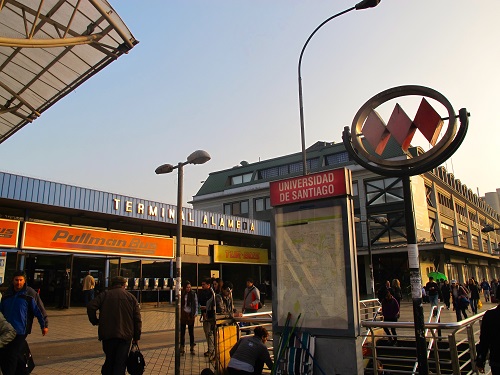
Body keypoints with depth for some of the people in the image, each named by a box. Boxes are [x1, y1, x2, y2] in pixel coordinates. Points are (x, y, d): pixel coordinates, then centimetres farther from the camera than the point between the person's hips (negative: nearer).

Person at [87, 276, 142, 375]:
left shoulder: (104, 295, 6)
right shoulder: (131, 297, 7)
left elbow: (91, 307, -10)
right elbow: (137, 319, 3)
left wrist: (95, 321, 6)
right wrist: (136, 337, 9)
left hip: (107, 334, 1)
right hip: (125, 335, -1)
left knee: (109, 360, 18)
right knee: (120, 364, 4)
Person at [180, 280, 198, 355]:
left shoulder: (193, 294, -3)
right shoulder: (181, 294, -1)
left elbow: (196, 304, 0)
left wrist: (195, 313, -6)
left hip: (190, 315, -1)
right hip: (183, 314, 1)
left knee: (191, 332, 6)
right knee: (182, 331, 6)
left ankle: (192, 348, 16)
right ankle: (182, 348, 15)